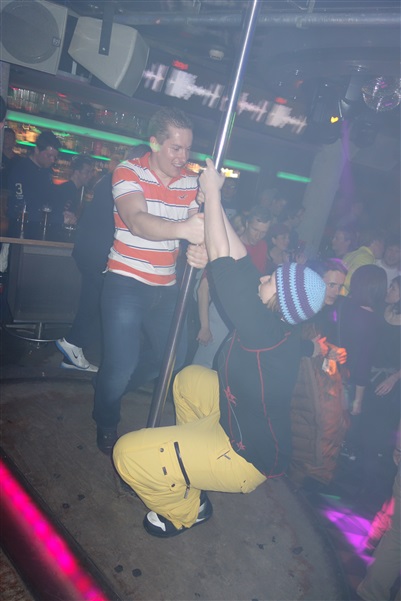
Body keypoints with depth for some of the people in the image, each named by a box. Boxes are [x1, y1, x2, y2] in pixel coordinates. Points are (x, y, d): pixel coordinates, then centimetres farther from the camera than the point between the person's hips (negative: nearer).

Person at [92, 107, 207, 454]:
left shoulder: (191, 182, 4)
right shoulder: (129, 172, -11)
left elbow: (198, 228, -4)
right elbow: (137, 220, -29)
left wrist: (201, 251, -29)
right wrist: (183, 229, -48)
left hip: (167, 287, 6)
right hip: (126, 284, -5)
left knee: (175, 358, 14)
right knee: (120, 366, -6)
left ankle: (117, 382, 45)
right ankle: (106, 426, 26)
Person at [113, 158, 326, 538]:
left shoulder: (266, 332, -33)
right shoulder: (276, 323, -8)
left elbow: (225, 266, -33)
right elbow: (241, 262, -6)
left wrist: (212, 193, -24)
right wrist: (213, 201, -5)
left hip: (247, 455, -9)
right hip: (242, 418, 9)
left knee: (128, 454, -14)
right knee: (190, 378, 26)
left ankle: (186, 510, 13)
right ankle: (192, 458, 33)